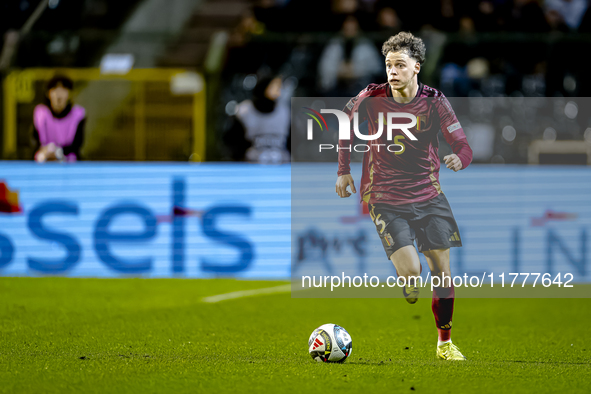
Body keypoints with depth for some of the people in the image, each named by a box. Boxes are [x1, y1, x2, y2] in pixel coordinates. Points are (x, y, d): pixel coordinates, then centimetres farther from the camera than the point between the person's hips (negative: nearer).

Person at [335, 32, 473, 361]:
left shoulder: (434, 101, -8)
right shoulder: (371, 99, -9)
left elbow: (463, 147, -9)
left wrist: (459, 158, -33)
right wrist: (344, 170, 11)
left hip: (428, 195, 2)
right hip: (385, 199, -2)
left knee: (442, 272, 3)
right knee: (411, 272, -17)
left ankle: (445, 343, 20)